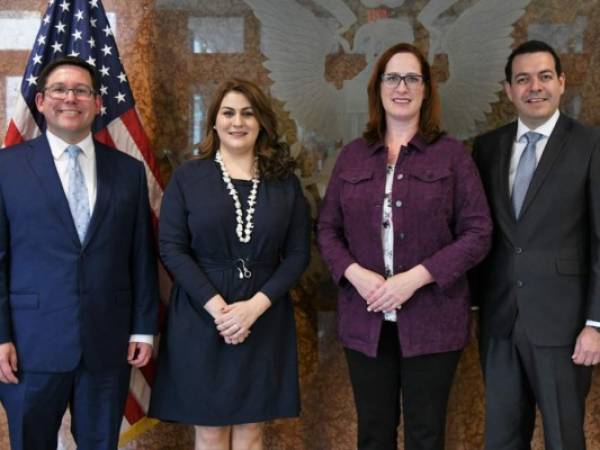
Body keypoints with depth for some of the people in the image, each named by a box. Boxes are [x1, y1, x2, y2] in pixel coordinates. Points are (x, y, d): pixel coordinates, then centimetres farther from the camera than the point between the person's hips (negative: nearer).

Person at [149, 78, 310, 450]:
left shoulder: (285, 182, 6)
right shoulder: (187, 178, 1)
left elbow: (298, 253, 1)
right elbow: (172, 249, -5)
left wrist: (256, 305, -13)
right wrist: (216, 307, -16)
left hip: (265, 320, 2)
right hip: (201, 318, -1)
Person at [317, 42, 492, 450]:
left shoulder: (451, 154, -1)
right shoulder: (353, 156, 8)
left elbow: (478, 233, -6)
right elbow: (327, 229, 9)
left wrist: (416, 277, -16)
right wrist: (354, 273, -11)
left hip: (431, 319, -2)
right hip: (365, 319, 3)